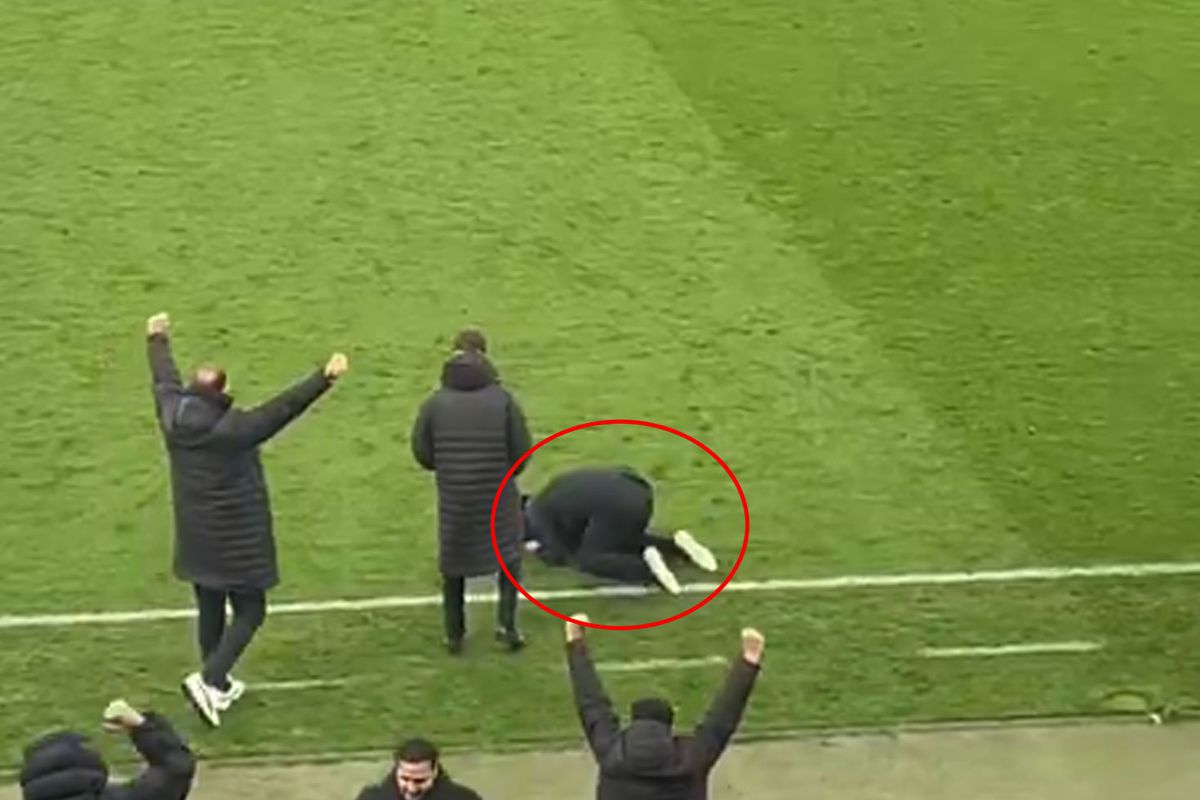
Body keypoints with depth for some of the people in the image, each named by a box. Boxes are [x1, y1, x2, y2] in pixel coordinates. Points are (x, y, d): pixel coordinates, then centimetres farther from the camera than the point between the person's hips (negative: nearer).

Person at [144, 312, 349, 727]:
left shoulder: (173, 419, -6)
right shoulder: (233, 428, -25)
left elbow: (165, 381, 12)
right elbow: (284, 407, -31)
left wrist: (157, 341, 30)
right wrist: (324, 378, -32)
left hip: (196, 540, 7)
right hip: (237, 541, -7)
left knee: (210, 611, 20)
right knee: (249, 612, 5)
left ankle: (219, 685, 33)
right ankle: (208, 679, -10)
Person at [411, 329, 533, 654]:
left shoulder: (434, 404, -9)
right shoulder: (503, 399, -12)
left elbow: (422, 453, -6)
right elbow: (521, 449, -9)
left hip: (453, 499, 1)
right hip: (498, 496, -1)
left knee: (453, 565, 18)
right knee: (509, 555, 20)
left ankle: (454, 634, 23)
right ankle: (506, 622, 8)